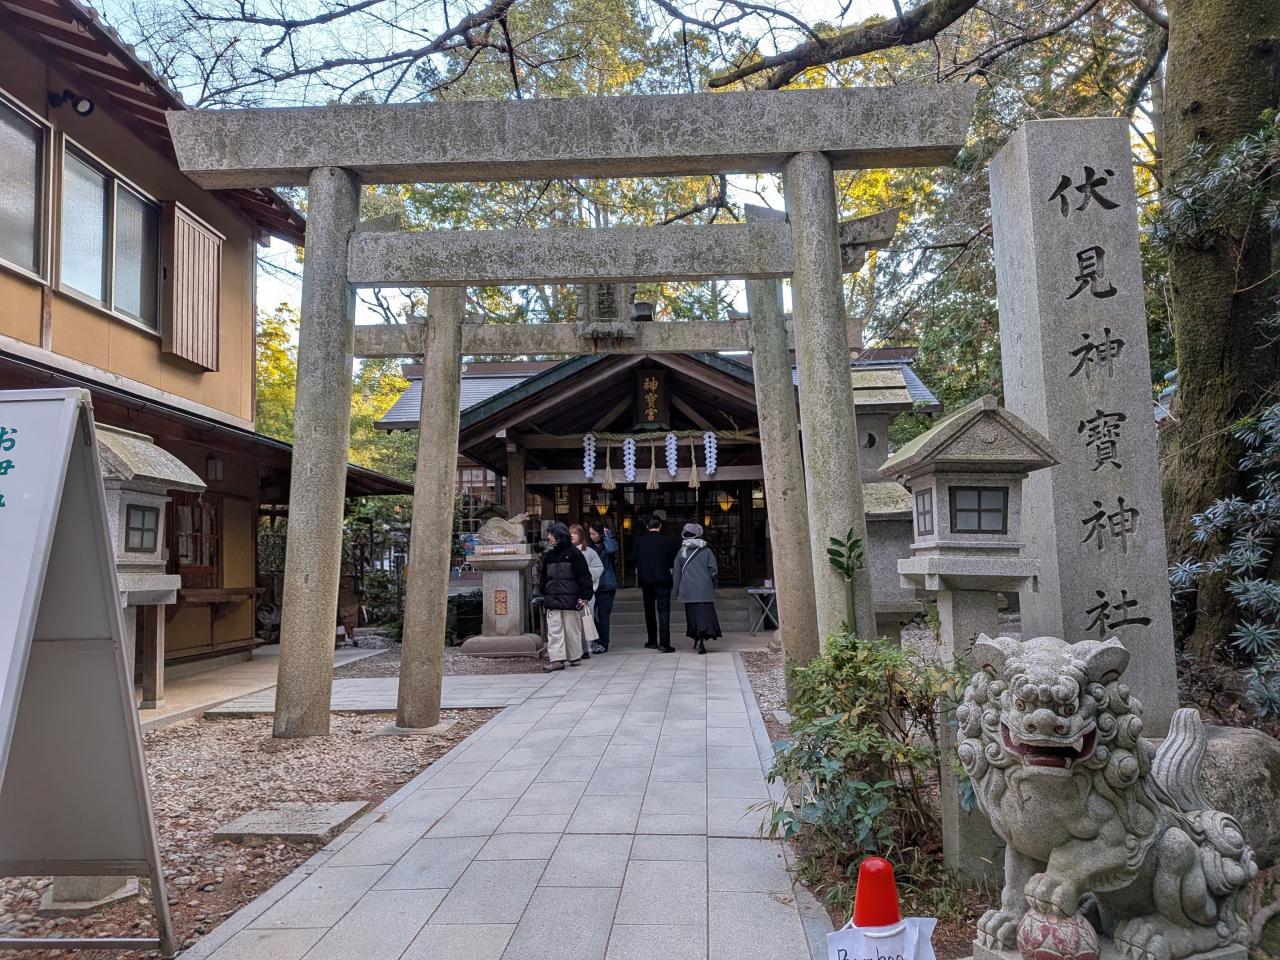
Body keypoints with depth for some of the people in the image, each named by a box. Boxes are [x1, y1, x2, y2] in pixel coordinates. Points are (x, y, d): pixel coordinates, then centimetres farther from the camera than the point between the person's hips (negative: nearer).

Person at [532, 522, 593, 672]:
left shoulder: (574, 553, -5)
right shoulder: (548, 555, 12)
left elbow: (584, 576, -6)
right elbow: (543, 576, 20)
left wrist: (584, 596, -11)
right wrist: (539, 593, 13)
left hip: (570, 600, -5)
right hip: (552, 600, 5)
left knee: (572, 629, 5)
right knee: (554, 629, -2)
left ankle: (575, 657, 17)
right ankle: (557, 659, -3)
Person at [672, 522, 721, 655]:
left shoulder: (681, 552, 2)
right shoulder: (706, 551, -2)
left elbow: (676, 573, 5)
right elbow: (713, 570, -2)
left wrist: (677, 591, 12)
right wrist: (713, 586, 12)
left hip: (688, 591, 2)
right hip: (705, 590, -2)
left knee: (692, 615, 13)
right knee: (705, 614, -2)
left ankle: (696, 640, 18)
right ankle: (701, 642, -15)